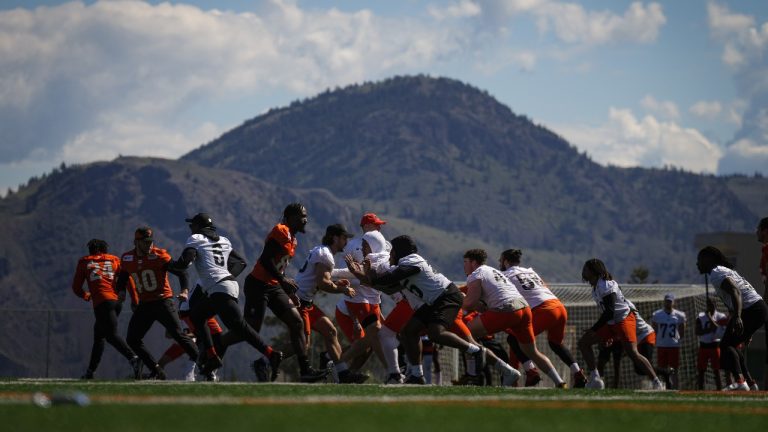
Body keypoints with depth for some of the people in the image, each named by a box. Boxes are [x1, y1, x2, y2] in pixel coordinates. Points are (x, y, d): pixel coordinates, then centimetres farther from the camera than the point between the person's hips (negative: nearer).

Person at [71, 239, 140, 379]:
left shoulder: (84, 262, 16)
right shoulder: (114, 260, 21)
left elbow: (76, 288, 19)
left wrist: (87, 296, 37)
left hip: (102, 303, -5)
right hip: (117, 301, 5)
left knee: (112, 335, -14)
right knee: (99, 334, 17)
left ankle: (132, 358, -37)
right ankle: (90, 371, 19)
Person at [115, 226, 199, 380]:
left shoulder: (159, 256, -10)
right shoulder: (127, 259, 3)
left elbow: (181, 273, -12)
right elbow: (123, 277, 22)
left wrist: (184, 291, -28)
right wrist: (121, 291, 1)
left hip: (163, 302, -6)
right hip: (144, 304, 6)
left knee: (178, 335, -15)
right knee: (132, 340, 2)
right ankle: (156, 371, 7)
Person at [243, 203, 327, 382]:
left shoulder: (292, 239, 16)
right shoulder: (281, 232, -14)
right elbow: (265, 260, -22)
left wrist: (290, 292, 17)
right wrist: (283, 279, -23)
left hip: (274, 287, 10)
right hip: (258, 285, -10)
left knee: (296, 322, 3)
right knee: (251, 329, -9)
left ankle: (305, 369, 4)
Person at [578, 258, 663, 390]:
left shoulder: (605, 285, -19)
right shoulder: (596, 286, 11)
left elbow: (609, 312, -24)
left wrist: (593, 330, -22)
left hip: (624, 319, -10)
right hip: (611, 323, 10)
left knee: (633, 353, -22)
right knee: (583, 342, 6)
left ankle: (657, 383, -19)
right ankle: (595, 378, 4)